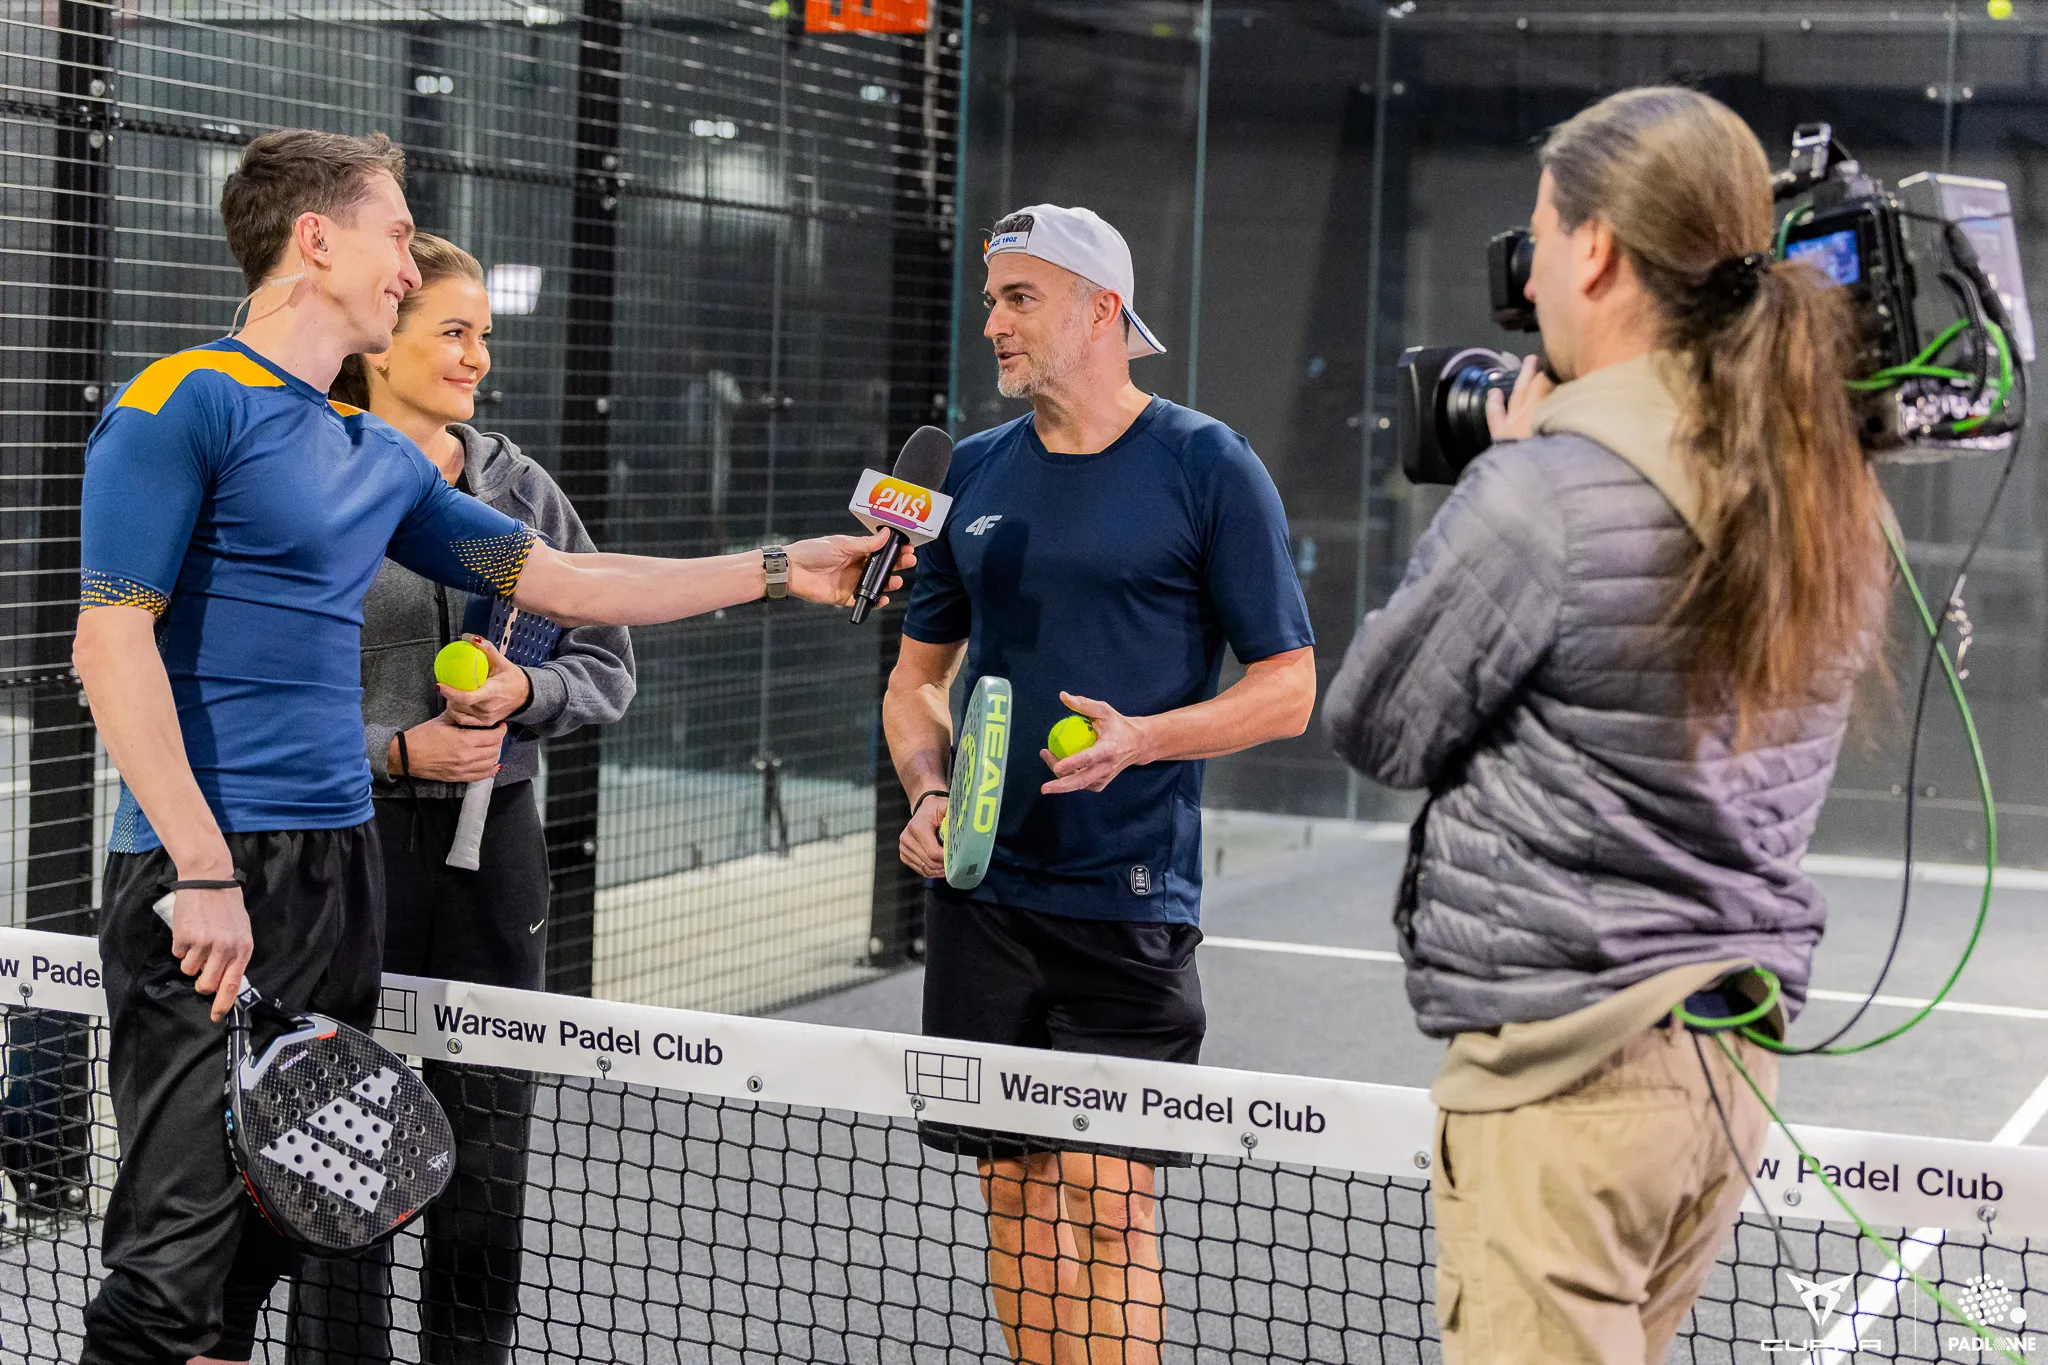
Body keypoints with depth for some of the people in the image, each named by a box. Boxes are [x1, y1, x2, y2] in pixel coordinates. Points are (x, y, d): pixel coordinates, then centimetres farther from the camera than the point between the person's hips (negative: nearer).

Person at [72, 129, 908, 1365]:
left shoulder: (383, 459, 18)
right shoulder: (184, 404, -6)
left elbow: (562, 582, 27)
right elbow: (112, 641, -13)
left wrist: (782, 569, 26)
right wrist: (205, 870, -20)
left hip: (344, 872, 8)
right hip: (212, 871, -8)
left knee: (263, 1240, 10)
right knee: (178, 1247, -11)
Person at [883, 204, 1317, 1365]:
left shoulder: (1210, 467, -3)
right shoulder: (975, 471, 11)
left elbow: (1288, 687, -3)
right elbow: (918, 674, 19)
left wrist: (1144, 738, -18)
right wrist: (928, 792, 0)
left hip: (1128, 902, -5)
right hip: (981, 893, 5)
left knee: (1110, 1200, -7)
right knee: (1017, 1191, 9)